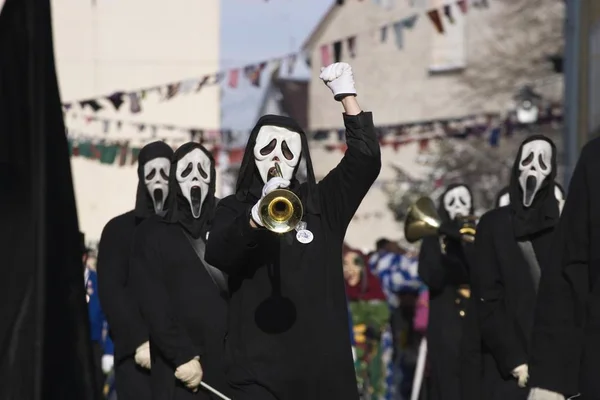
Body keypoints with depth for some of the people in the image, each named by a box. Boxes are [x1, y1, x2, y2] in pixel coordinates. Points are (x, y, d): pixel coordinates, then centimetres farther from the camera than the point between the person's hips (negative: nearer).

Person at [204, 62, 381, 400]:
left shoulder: (322, 204, 13)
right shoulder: (235, 208, 8)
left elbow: (366, 160, 2)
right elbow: (217, 255, -11)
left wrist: (348, 96, -5)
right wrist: (257, 217, -27)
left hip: (323, 360, 2)